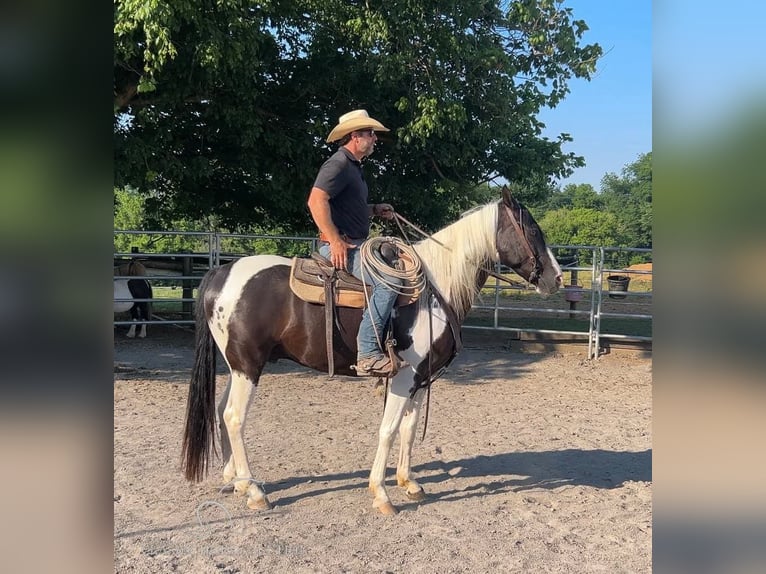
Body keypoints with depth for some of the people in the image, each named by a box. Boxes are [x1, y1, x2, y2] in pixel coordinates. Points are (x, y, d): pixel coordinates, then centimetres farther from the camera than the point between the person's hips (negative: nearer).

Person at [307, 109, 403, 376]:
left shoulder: (353, 166, 20)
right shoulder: (338, 164, -12)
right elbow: (316, 201, -24)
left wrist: (374, 209, 17)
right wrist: (335, 240, -26)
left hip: (355, 244, 11)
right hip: (339, 246, -11)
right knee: (389, 279, -27)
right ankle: (368, 354, -27)